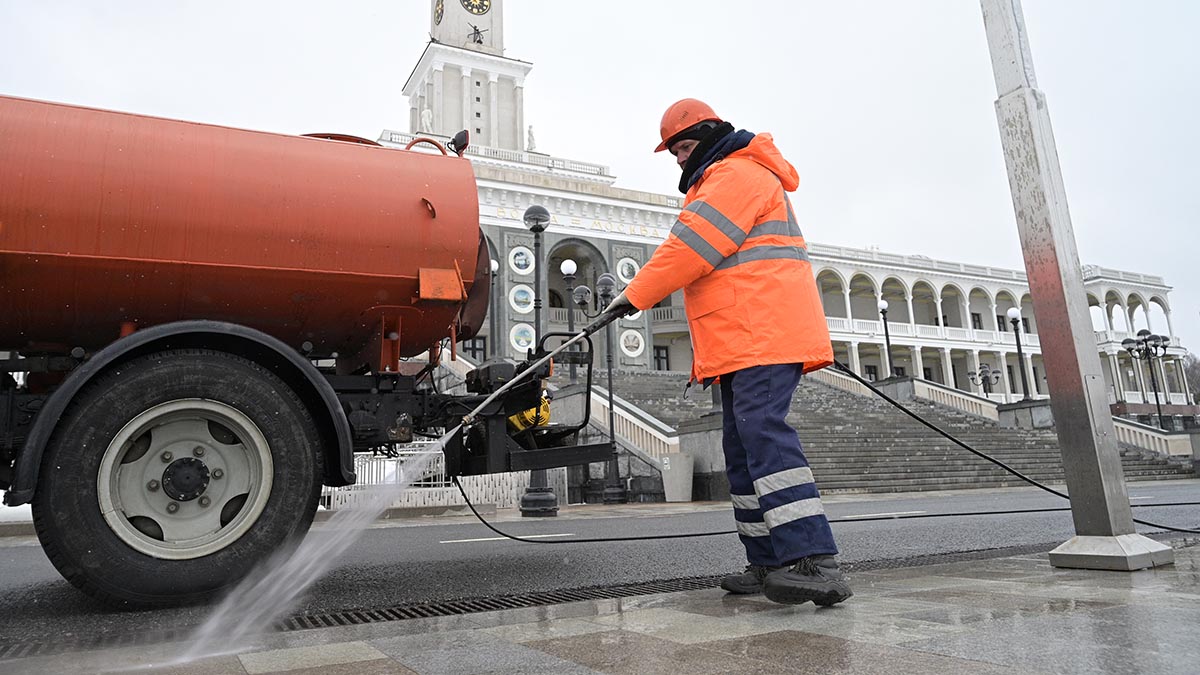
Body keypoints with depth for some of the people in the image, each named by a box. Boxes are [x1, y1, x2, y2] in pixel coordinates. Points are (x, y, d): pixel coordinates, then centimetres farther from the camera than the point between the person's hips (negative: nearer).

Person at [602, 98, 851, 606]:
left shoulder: (738, 174, -2)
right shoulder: (719, 183, 32)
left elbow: (690, 247, -14)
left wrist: (635, 295, -8)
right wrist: (706, 355, 27)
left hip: (765, 333, -11)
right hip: (743, 342, 11)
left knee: (762, 431, -21)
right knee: (742, 448, 7)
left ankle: (815, 562, -23)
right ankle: (768, 564, 10)